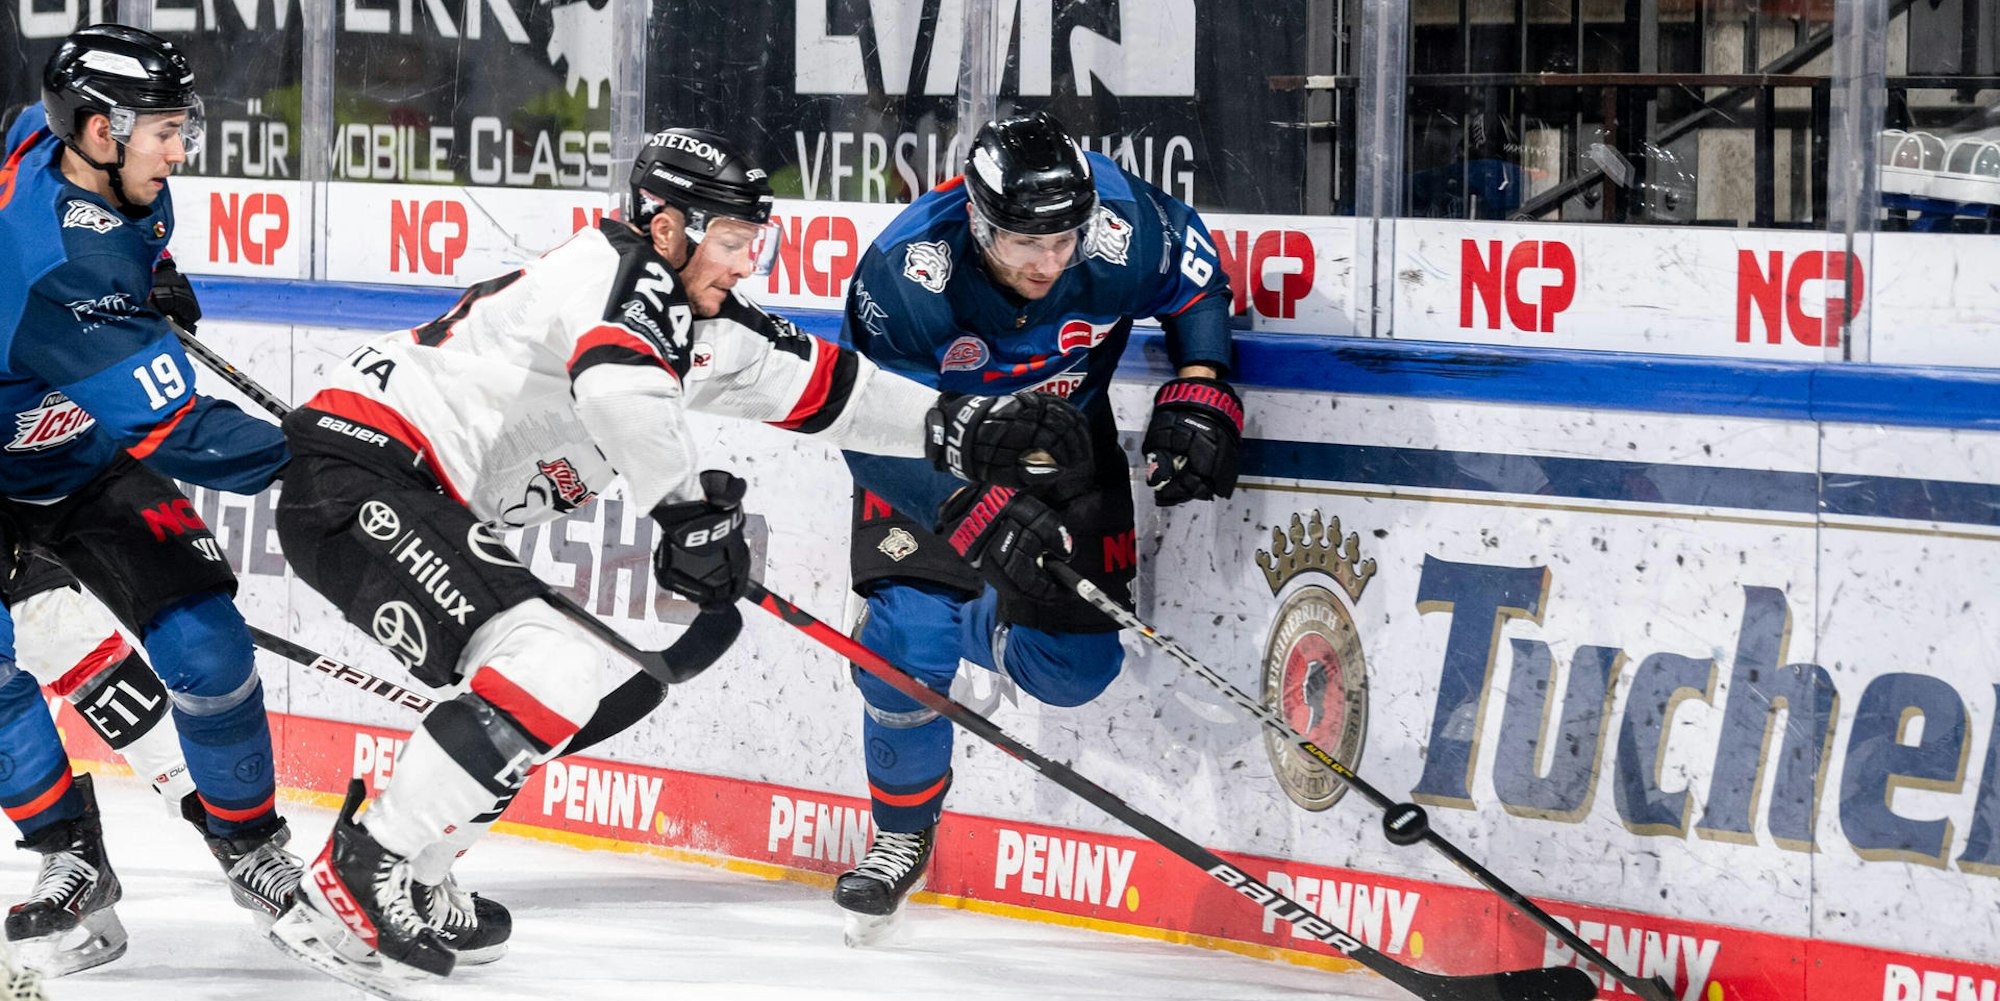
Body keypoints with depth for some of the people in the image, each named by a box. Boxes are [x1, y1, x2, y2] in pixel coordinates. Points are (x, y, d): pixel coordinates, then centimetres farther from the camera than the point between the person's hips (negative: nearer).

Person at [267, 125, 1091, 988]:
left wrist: (968, 434, 19)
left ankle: (406, 874, 17)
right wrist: (691, 512, -26)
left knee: (578, 691, 18)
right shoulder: (626, 276, -13)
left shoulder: (703, 326, 16)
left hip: (426, 505, 11)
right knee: (549, 668, -23)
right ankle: (349, 890, -23)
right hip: (353, 473, -11)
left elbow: (817, 382, 23)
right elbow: (620, 386, -34)